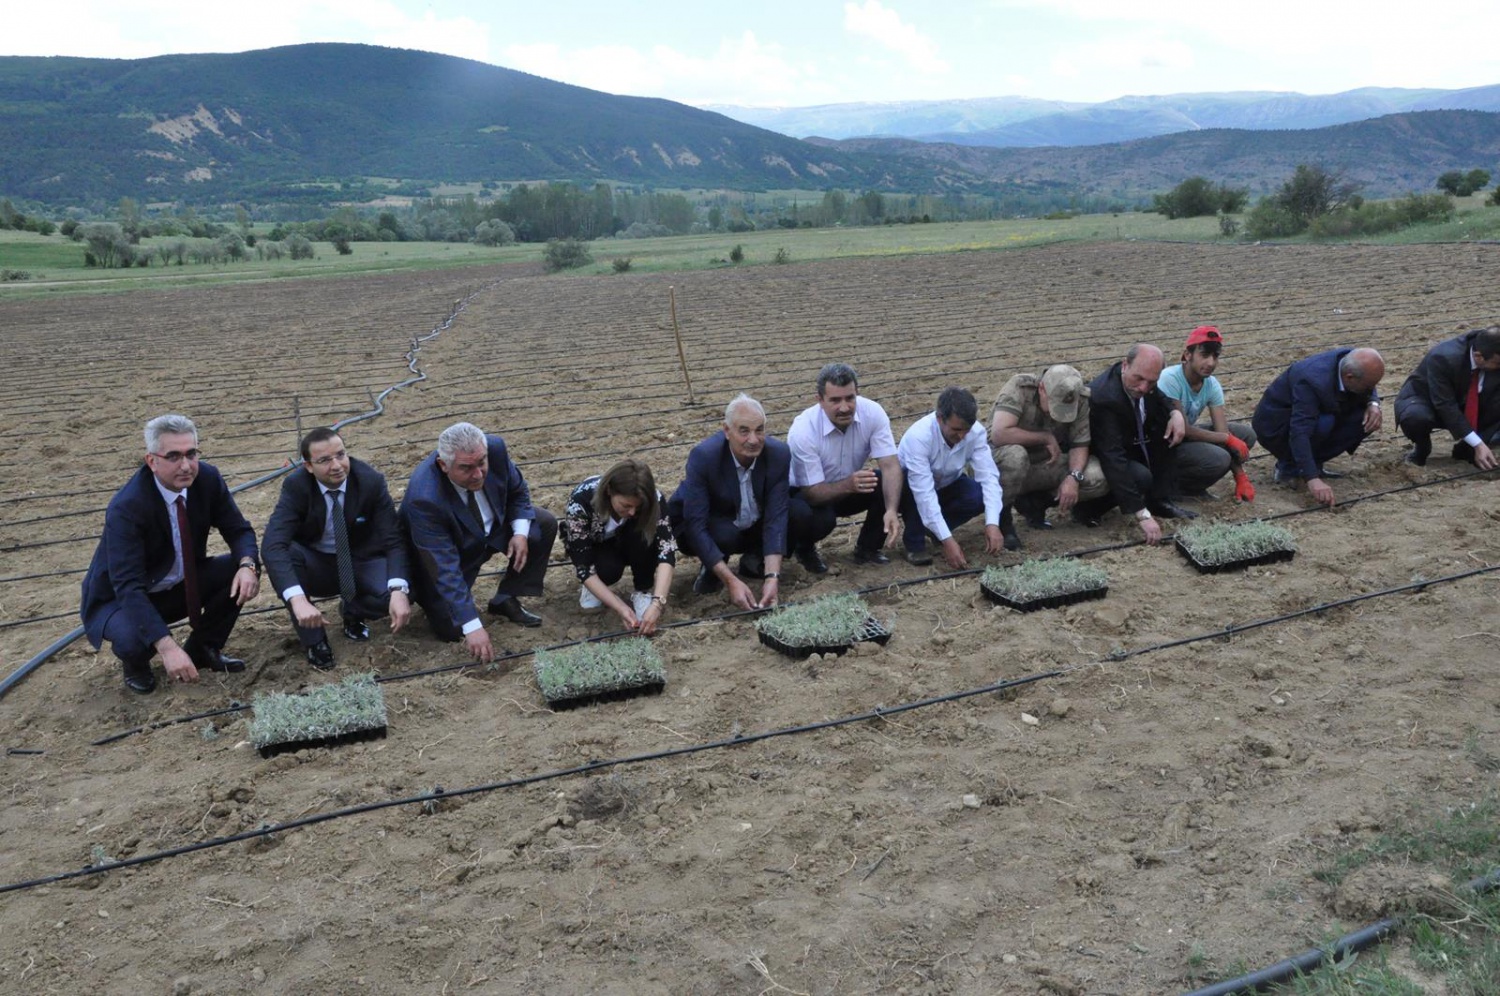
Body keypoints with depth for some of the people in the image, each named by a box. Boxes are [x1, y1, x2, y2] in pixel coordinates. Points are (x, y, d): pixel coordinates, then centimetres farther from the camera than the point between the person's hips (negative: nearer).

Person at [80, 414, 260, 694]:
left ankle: (203, 648, 5)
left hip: (182, 586, 5)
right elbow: (128, 586, -36)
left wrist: (248, 565, -31)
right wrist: (167, 647, -47)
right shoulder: (126, 507, -31)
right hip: (123, 598, -5)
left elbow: (238, 530, -5)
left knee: (241, 571, -17)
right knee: (134, 639, -36)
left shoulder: (207, 479, -16)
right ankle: (135, 664, 4)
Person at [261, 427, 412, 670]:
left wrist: (399, 590, -41)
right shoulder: (296, 486, -21)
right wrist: (298, 600, -50)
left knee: (400, 593, -30)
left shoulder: (371, 481, -20)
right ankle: (313, 640, -14)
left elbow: (394, 541, -21)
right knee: (283, 554, -33)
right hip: (314, 566, 0)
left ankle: (352, 611, 8)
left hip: (360, 563, 0)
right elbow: (272, 545, -33)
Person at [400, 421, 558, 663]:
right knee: (451, 628, -17)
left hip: (493, 528, 5)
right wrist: (472, 627, -40)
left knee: (544, 525, -11)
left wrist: (520, 532, -21)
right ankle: (424, 594, 18)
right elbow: (445, 568, -38)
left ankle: (505, 600, 2)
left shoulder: (495, 448, -26)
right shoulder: (423, 499, -39)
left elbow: (517, 491, -4)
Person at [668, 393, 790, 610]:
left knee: (805, 512, -22)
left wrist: (772, 577, -36)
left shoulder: (779, 454, -23)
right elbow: (696, 525, -33)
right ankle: (711, 568, -3)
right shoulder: (703, 456, -31)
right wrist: (731, 581, -40)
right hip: (709, 529, -4)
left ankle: (754, 558, 3)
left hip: (755, 525, 4)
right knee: (724, 535, -38)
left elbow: (776, 517, -24)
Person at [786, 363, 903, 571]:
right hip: (809, 494, -4)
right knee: (820, 519, -37)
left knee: (896, 485, -24)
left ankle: (867, 547, 0)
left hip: (852, 486, 4)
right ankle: (804, 549, 1)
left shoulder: (872, 413, -22)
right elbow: (812, 492, -30)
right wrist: (848, 485, -50)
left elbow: (890, 465, -26)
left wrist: (891, 510, -43)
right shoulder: (803, 431, -31)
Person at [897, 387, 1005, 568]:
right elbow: (924, 493, -40)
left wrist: (992, 523, -42)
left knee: (981, 495, -26)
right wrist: (947, 540, -45)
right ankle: (914, 543, -14)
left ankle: (934, 529, 1)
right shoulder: (918, 436, -36)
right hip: (913, 488, -3)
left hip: (946, 486, 4)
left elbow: (988, 476, -28)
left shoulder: (976, 432, -24)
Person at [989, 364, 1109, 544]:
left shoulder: (1081, 399, -13)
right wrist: (1046, 438, -26)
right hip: (1000, 461, -4)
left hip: (1046, 464, 5)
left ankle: (1033, 503, 3)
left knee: (1097, 478, -19)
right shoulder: (1019, 387, -25)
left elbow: (1080, 444, -7)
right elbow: (999, 434, -35)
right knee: (1014, 455, -40)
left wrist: (1074, 477, -26)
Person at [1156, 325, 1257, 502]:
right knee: (1218, 458, -28)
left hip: (1186, 437, 8)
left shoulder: (1212, 385, -6)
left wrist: (1241, 478, -15)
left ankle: (1193, 486, 4)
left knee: (1246, 434, 0)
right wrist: (1228, 439, -18)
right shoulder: (1169, 379, -26)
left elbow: (1222, 430, -8)